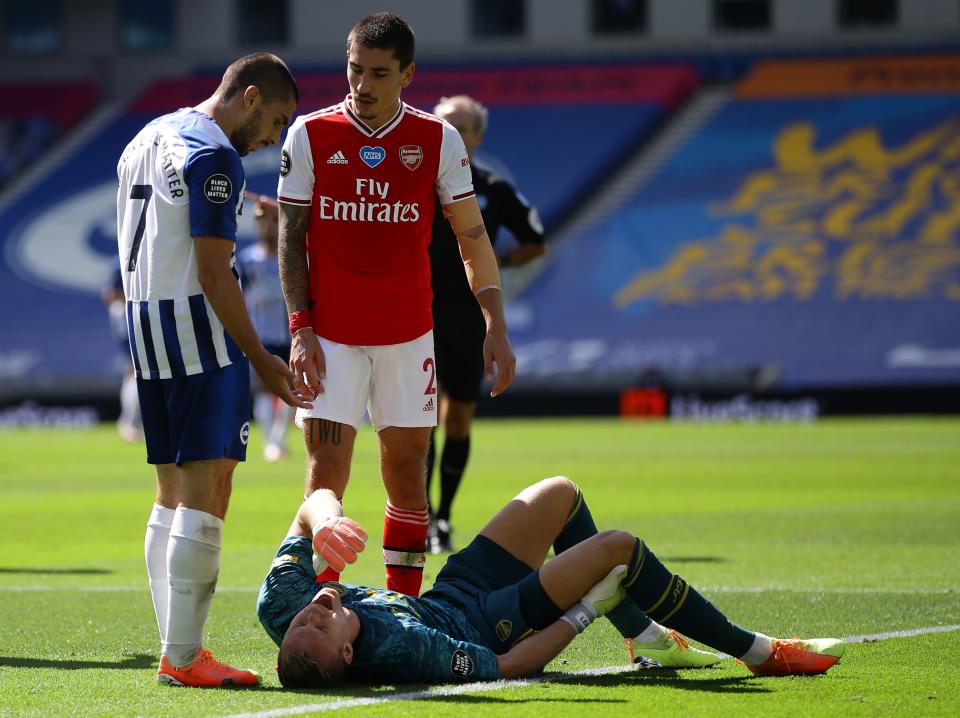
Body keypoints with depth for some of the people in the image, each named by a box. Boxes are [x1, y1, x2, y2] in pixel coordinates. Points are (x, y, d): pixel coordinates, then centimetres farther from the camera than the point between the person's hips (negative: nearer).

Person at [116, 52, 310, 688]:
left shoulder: (147, 140, 17)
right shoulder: (215, 157, -13)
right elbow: (214, 273, -16)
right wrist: (261, 359, -13)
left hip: (144, 326, 10)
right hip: (198, 329, -10)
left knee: (174, 494, 13)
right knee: (207, 493, -10)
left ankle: (177, 648, 13)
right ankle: (182, 656, -13)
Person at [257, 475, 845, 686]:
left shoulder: (278, 610, -27)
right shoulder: (402, 651, -44)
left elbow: (312, 507, -12)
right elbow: (505, 667, -30)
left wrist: (323, 523, -36)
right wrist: (585, 613, -20)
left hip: (447, 594, 7)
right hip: (491, 620, -7)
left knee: (562, 494, 16)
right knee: (620, 548, -7)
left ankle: (648, 637, 35)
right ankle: (757, 651, 12)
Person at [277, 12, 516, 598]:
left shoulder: (438, 140, 0)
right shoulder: (310, 136, -2)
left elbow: (473, 237, 5)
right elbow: (291, 238, 2)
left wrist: (496, 327, -2)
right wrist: (300, 330, -6)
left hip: (409, 332, 1)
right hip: (331, 334, -1)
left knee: (406, 471, 5)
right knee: (326, 472, -7)